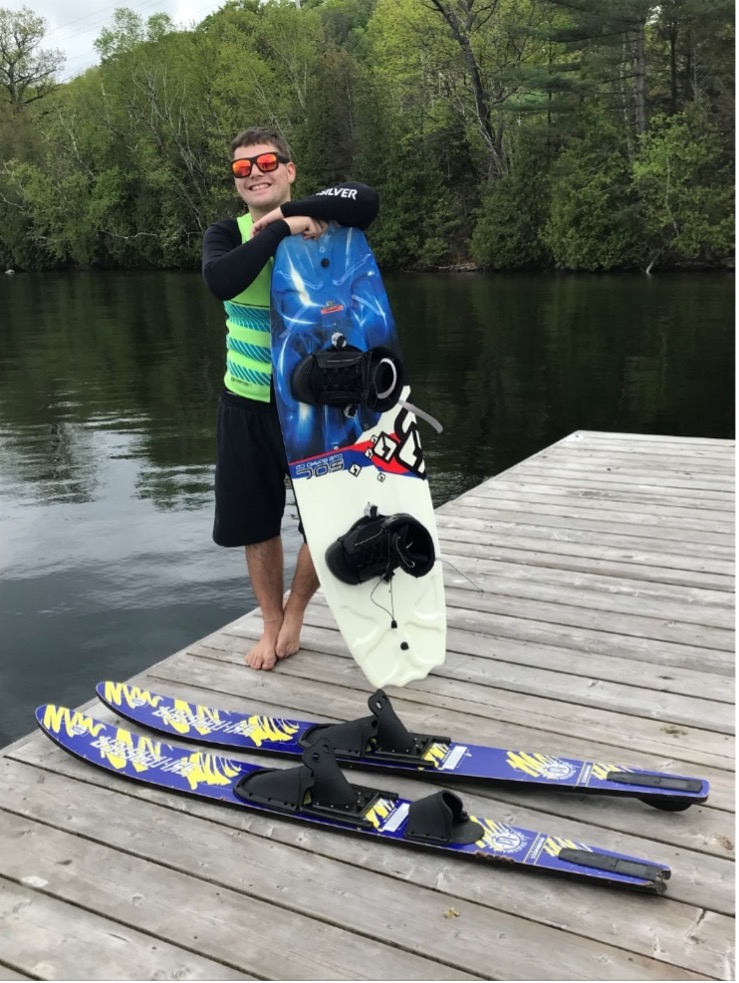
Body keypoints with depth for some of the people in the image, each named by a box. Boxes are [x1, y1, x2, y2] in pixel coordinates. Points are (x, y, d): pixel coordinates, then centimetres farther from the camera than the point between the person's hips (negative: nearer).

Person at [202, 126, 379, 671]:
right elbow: (221, 281, -25)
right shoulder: (226, 233, -2)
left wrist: (290, 209, -24)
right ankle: (271, 625, 31)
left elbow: (365, 199, -26)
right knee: (256, 522, 10)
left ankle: (295, 612, 31)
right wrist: (281, 230, -26)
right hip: (247, 402, 2)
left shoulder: (319, 221, -4)